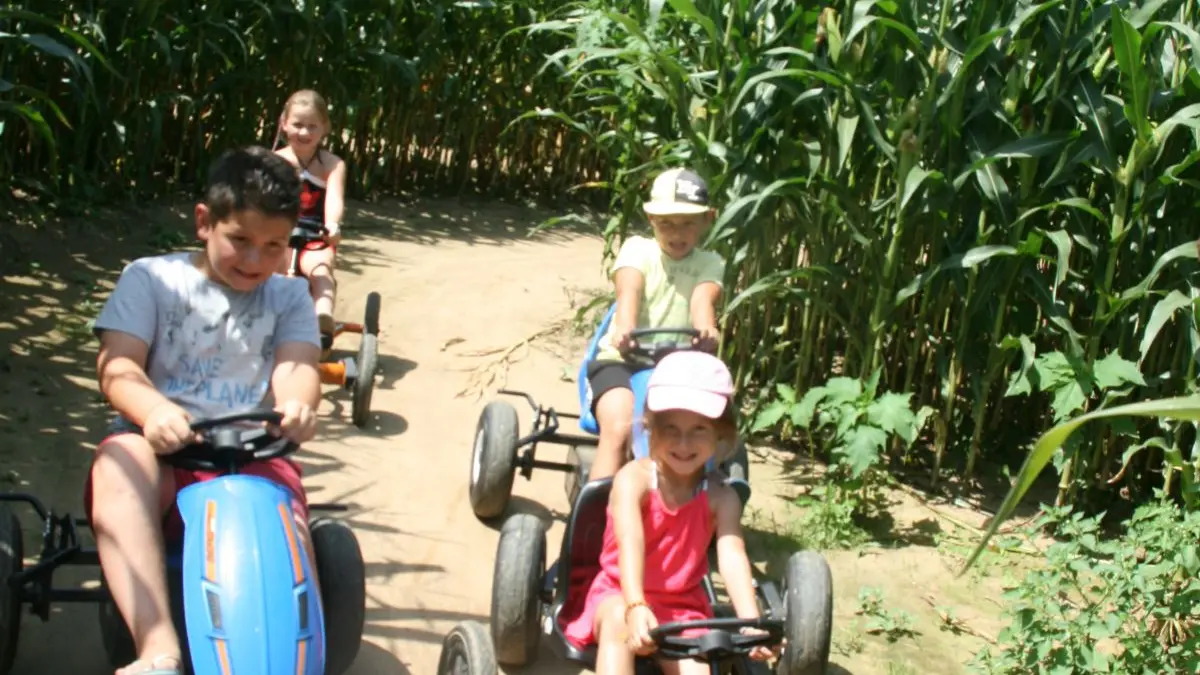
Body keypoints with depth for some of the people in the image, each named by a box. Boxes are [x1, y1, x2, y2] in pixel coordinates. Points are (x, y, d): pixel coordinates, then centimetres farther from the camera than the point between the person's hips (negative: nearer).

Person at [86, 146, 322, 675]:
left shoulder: (290, 297, 18)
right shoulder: (151, 278, 11)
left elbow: (296, 365, 0)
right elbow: (117, 364, -3)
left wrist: (297, 404, -28)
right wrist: (154, 409, -29)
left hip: (251, 459, 2)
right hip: (162, 452, -1)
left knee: (288, 522, -33)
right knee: (121, 456, -37)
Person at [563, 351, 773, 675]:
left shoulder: (721, 498, -10)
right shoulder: (634, 478, -19)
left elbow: (732, 556, -25)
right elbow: (630, 542, -35)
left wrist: (752, 622, -42)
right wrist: (636, 607, -52)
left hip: (682, 606, 3)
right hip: (620, 593, -2)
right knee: (619, 621, -35)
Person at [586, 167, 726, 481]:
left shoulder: (710, 264, 10)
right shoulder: (637, 249, 5)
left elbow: (703, 300, -13)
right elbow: (629, 290, -16)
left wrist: (707, 330, -39)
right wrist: (624, 329, -39)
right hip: (623, 359, -2)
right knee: (618, 429, -29)